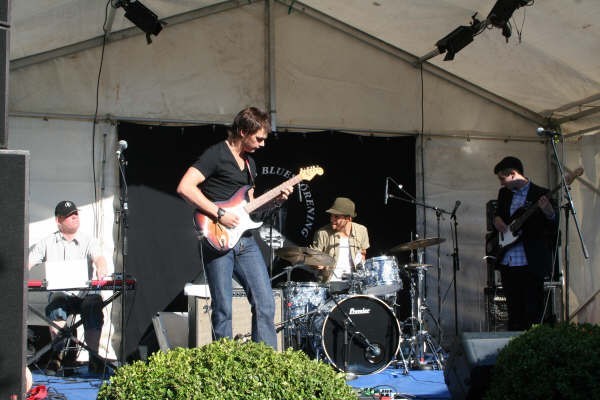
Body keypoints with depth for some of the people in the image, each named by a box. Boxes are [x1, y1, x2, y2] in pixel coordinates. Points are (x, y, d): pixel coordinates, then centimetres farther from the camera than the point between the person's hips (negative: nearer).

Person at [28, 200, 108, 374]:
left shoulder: (88, 241, 11)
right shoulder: (47, 243, 14)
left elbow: (98, 257, -9)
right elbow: (28, 262, 8)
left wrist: (101, 269, -34)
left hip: (85, 293, 0)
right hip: (59, 293, 0)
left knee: (94, 305, -32)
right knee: (56, 306, -34)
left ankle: (94, 356, -25)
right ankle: (57, 353, -31)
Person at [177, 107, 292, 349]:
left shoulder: (249, 162, 19)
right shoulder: (216, 154, -7)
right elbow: (185, 187, -18)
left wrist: (274, 200, 9)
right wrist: (219, 214, -20)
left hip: (245, 240, 8)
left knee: (265, 304, 2)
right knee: (223, 310, -2)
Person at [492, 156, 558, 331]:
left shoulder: (540, 194, -5)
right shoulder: (504, 193, 13)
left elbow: (553, 228, -9)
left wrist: (549, 213, -31)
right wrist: (496, 219, 1)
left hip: (531, 264, -6)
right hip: (507, 263, 6)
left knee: (533, 310, -4)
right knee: (514, 310, 12)